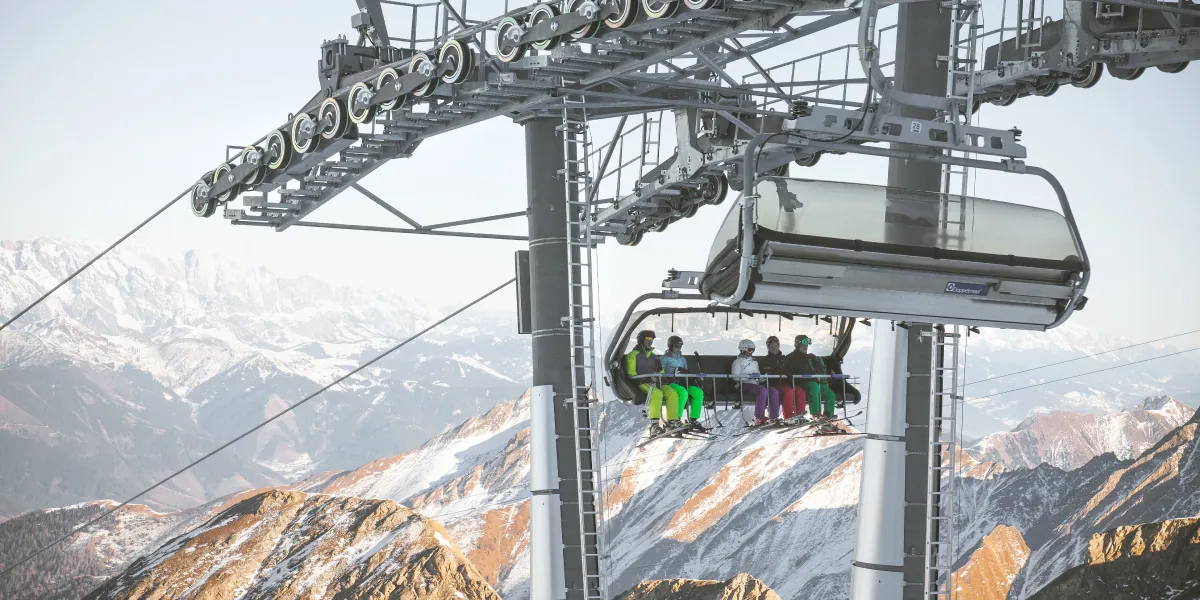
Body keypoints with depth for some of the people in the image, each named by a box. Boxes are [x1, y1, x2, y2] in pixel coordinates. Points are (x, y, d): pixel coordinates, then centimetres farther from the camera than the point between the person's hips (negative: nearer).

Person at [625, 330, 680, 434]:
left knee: (672, 393, -21)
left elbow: (660, 371, 28)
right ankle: (654, 425, -43)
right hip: (641, 384, -6)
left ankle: (672, 422, -23)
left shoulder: (653, 355, 26)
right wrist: (642, 380, -17)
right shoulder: (633, 355, 7)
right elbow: (631, 373, -2)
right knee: (657, 394, -37)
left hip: (655, 383, 6)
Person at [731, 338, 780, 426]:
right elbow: (735, 377, -9)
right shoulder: (738, 362, 5)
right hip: (744, 385, -7)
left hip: (755, 383, 7)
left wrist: (760, 377, 8)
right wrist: (749, 376, -19)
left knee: (774, 391, -16)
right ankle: (759, 418, -36)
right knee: (763, 390, -34)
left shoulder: (754, 362, 29)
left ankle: (774, 418, -19)